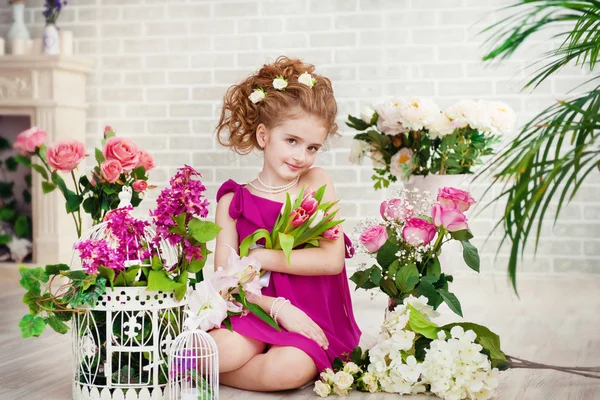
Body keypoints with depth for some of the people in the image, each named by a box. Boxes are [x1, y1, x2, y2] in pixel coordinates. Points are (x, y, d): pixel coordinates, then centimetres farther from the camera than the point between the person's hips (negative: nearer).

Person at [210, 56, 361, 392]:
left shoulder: (318, 183, 2)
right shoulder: (234, 201, 1)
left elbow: (332, 259, -8)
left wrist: (260, 257, -9)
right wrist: (278, 307, -17)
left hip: (310, 317, 1)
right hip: (257, 310, 0)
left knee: (291, 369, -32)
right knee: (219, 350, -33)